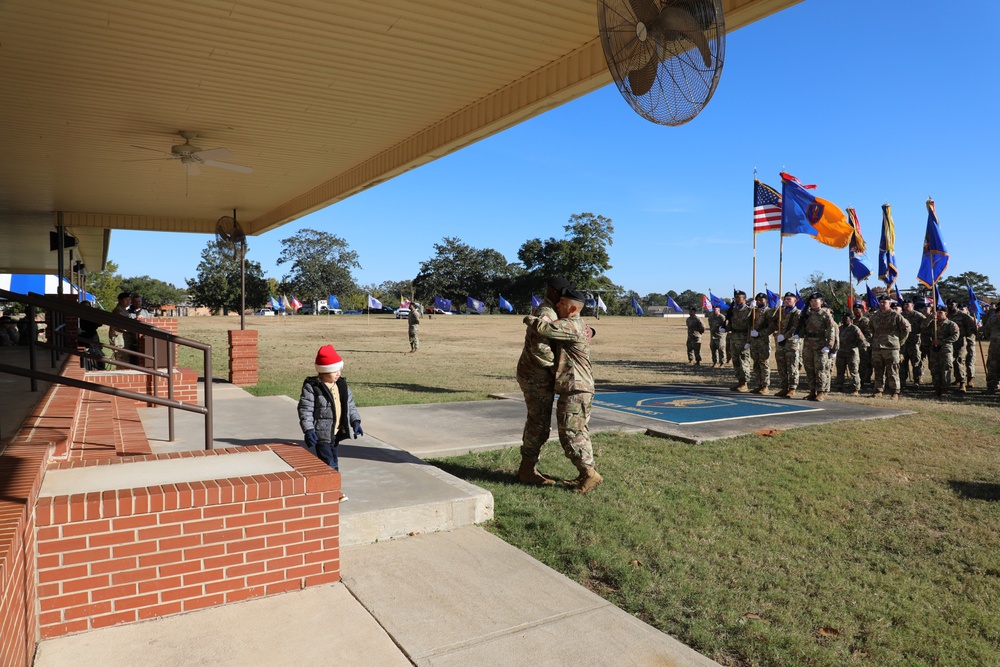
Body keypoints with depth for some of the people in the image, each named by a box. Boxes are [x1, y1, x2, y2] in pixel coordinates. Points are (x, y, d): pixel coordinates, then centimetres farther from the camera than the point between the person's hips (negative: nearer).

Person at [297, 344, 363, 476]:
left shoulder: (342, 385, 7)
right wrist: (308, 430, -22)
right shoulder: (311, 387, -13)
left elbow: (350, 405, 13)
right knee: (330, 465, -12)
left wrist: (355, 421, 2)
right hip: (320, 434, -7)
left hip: (336, 433, 7)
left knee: (333, 463, 18)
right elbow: (305, 410, -14)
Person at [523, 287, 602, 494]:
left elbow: (544, 328, -27)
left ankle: (590, 473, -6)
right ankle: (585, 473, 20)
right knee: (579, 433, 14)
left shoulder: (570, 326, -16)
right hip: (581, 388, 11)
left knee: (570, 434, -8)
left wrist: (529, 319, -6)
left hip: (575, 390, -11)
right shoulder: (578, 326, 16)